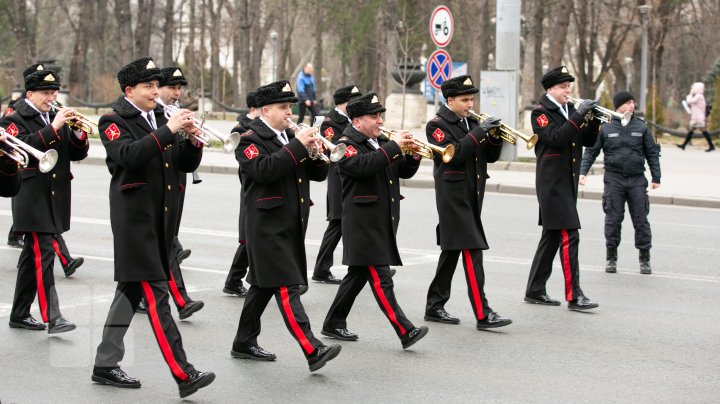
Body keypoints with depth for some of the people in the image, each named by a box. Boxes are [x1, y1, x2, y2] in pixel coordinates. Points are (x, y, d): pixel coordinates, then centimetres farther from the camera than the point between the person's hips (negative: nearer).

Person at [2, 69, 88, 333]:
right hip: (32, 199, -7)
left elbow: (77, 154, 11)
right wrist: (53, 128, -24)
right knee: (43, 254, -14)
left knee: (33, 256, 13)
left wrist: (79, 134, -9)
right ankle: (52, 318, -18)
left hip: (55, 199, 7)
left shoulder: (56, 117, 15)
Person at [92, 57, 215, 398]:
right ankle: (183, 374, -16)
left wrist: (193, 140, -8)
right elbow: (128, 155, -25)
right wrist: (167, 130, -27)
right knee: (156, 294, -11)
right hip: (134, 216, -8)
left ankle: (106, 364, 22)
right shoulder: (114, 121, -4)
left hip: (160, 218, 8)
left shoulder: (160, 119, 16)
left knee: (131, 289, 13)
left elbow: (187, 165, 12)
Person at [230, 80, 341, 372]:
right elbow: (264, 170, -23)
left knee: (264, 285, 15)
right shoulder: (251, 140, -4)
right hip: (267, 226, -8)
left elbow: (318, 174, 14)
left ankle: (244, 343, 25)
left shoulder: (291, 137, 18)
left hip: (292, 226, 8)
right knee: (286, 287, -13)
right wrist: (297, 146, -22)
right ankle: (313, 350, -23)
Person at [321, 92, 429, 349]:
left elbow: (404, 172, 16)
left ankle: (334, 324, 25)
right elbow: (363, 165, -26)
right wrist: (394, 146, -23)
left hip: (384, 222, 9)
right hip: (363, 223, -9)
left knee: (359, 274, 15)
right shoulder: (347, 144, -6)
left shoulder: (381, 143, 18)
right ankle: (405, 332, -17)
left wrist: (413, 155, -4)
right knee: (381, 280, -11)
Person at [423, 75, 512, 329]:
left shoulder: (472, 122, 14)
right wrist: (479, 133, -22)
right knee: (472, 252, -13)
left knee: (451, 250, 13)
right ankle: (482, 314, -15)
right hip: (453, 197, -8)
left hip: (472, 197, 8)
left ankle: (435, 307, 21)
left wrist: (495, 136, -5)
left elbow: (490, 156, 12)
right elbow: (453, 154, -22)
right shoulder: (437, 125, -7)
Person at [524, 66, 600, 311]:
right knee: (569, 236, -13)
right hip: (552, 183, -8)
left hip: (568, 182, 8)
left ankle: (535, 291, 20)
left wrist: (594, 121, -7)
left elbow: (588, 141, 10)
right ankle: (574, 295, -13)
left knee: (552, 236, 12)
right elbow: (556, 138, -22)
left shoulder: (570, 110, 14)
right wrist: (578, 116, -24)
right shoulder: (541, 112, -7)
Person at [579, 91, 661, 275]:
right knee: (613, 219, 2)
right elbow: (591, 151, 6)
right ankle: (611, 257, 13)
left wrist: (656, 178, 7)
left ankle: (645, 259, 10)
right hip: (614, 179, -1)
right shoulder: (606, 128, 2)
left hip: (637, 180, 1)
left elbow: (652, 153, 10)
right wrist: (582, 172, -5)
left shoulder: (641, 127, 6)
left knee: (641, 219, 1)